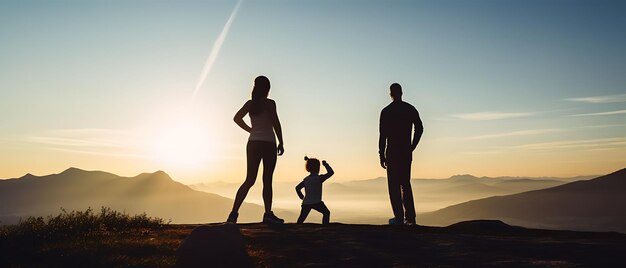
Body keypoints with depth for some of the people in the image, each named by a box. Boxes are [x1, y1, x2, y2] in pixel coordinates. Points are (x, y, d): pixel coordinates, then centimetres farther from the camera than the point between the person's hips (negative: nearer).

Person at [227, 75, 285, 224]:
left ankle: (234, 213, -2)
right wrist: (281, 143, -6)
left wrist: (250, 130, 11)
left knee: (250, 180, 6)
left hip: (253, 143, 5)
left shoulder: (250, 103, 8)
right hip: (268, 143, -5)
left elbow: (237, 118, 4)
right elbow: (276, 123, -11)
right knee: (267, 180, 0)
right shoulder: (269, 103, -6)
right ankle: (268, 214, 3)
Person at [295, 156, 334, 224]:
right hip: (316, 202, -6)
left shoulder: (306, 179, 11)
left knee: (302, 218, 15)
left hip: (306, 203, 6)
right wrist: (326, 164, 4)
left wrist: (301, 196, 24)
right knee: (326, 213, 7)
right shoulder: (319, 178, -8)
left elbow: (297, 188, 17)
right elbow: (331, 172, -7)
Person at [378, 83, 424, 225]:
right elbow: (419, 128, 6)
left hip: (392, 152, -4)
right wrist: (412, 147, 13)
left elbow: (383, 135, -7)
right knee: (406, 184, 13)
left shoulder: (386, 111, -5)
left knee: (394, 185, 1)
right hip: (406, 152, 4)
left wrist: (381, 155, -3)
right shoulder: (411, 109, 6)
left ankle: (399, 217, -1)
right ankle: (410, 217, 9)